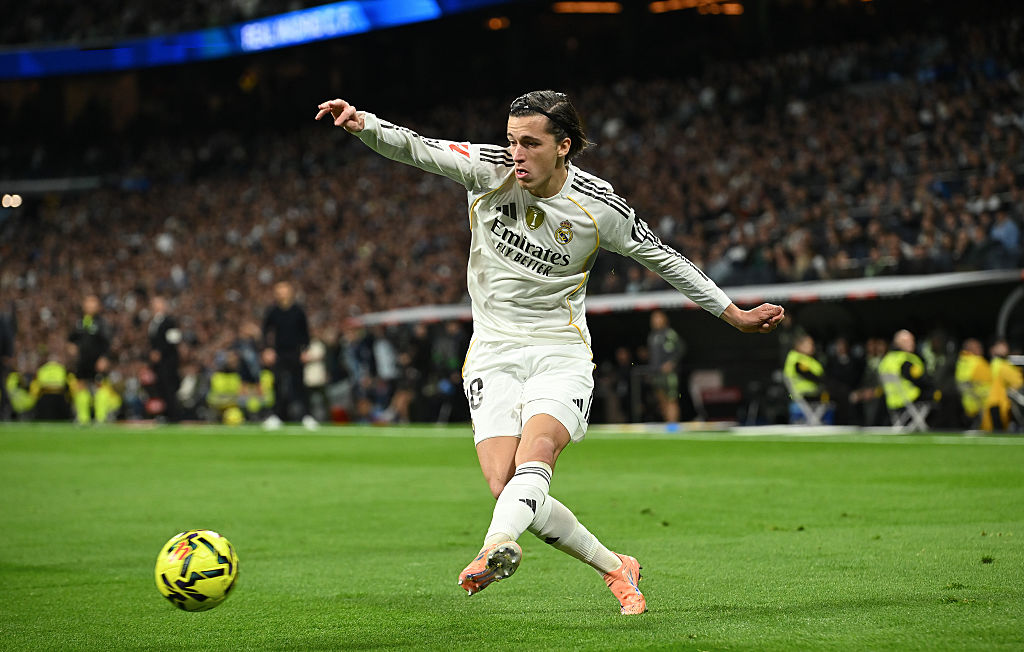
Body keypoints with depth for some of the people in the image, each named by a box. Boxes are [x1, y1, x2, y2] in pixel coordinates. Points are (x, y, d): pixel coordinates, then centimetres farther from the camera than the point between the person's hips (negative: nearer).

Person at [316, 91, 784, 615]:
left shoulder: (600, 208, -7)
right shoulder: (489, 168, -5)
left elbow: (663, 259, 6)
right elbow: (415, 148, -12)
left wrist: (735, 314, 8)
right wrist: (363, 124, -33)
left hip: (561, 350, -2)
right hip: (493, 351, 2)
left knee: (534, 457, -31)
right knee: (503, 487, -13)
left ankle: (495, 549, -57)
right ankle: (615, 567, 5)